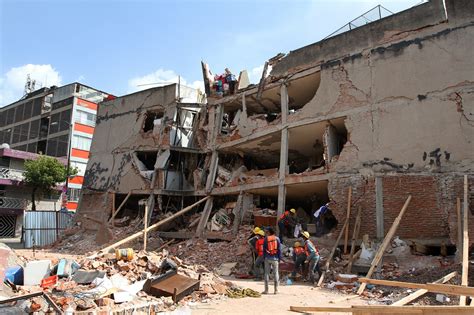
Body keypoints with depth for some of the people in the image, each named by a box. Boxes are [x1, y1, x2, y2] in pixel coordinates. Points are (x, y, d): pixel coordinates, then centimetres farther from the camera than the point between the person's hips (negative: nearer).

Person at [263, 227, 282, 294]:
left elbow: (264, 249, 1)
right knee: (276, 273, 6)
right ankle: (276, 290, 7)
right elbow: (279, 249, 1)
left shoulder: (266, 239, -1)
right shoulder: (277, 239, 1)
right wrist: (279, 258, 6)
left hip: (267, 258, -1)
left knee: (267, 273, 4)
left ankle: (266, 290, 5)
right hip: (275, 258, 1)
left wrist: (264, 258, 7)